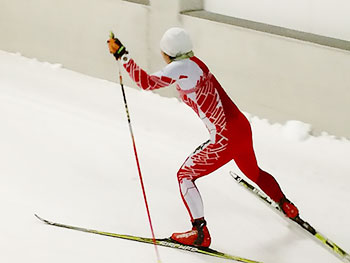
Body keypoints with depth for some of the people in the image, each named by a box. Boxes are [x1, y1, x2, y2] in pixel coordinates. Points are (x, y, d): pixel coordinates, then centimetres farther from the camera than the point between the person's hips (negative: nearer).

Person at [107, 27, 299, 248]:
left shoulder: (179, 68, -16)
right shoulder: (194, 63, 9)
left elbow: (147, 82, -23)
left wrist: (122, 55, -19)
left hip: (226, 139, -9)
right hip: (243, 129, 9)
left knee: (185, 175, 4)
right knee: (253, 173, 34)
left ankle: (200, 233, 0)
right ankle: (287, 207, 52)